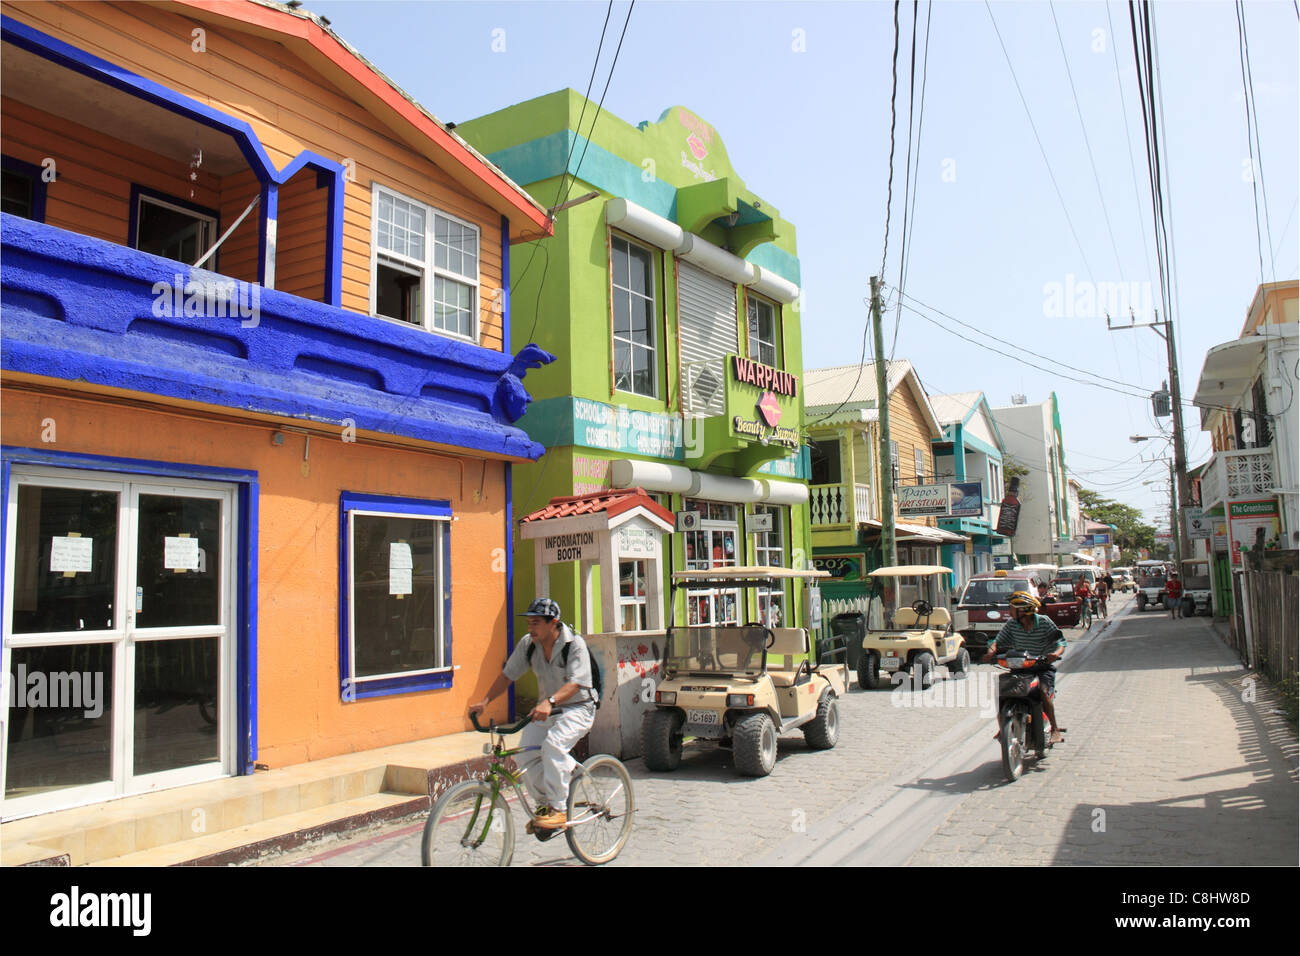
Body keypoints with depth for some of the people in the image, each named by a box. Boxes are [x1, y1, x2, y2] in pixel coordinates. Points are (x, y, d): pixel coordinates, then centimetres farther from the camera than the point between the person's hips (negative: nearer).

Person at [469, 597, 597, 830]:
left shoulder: (575, 644, -19)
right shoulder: (528, 644, -3)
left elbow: (575, 683, -29)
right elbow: (508, 674, 2)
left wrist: (550, 701, -46)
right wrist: (485, 701, -11)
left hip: (577, 708, -6)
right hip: (546, 709, 6)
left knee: (553, 744, -31)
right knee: (526, 754, -11)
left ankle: (557, 808, -20)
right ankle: (543, 804, 12)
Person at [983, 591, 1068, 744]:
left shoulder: (1044, 622, -9)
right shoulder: (1012, 624, 2)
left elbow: (1060, 641, -11)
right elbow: (999, 640, 1)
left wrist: (1056, 653, -34)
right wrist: (992, 651, -22)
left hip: (1043, 667, -4)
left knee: (1043, 691, -31)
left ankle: (1055, 728, -13)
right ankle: (1002, 727, 5)